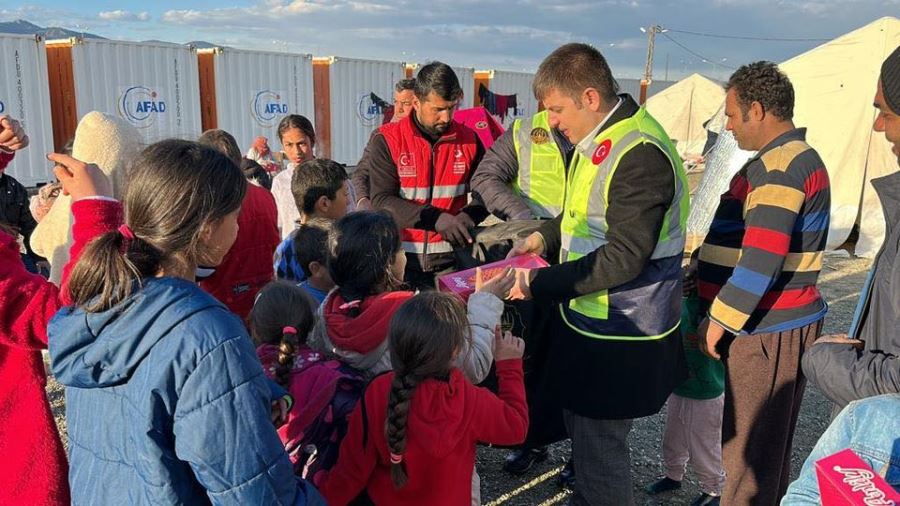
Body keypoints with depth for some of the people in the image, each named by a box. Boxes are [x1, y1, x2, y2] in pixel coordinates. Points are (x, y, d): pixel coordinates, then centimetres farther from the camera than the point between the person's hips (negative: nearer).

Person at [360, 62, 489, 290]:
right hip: (400, 262, -2)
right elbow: (381, 201, -11)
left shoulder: (468, 140, 6)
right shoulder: (387, 140, -3)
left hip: (450, 261, 2)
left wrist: (468, 215, -9)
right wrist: (436, 218, -22)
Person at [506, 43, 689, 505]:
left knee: (599, 448, 4)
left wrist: (539, 284, -22)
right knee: (581, 428, 24)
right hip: (587, 319, 10)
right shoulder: (599, 138, 7)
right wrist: (546, 236, 6)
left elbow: (623, 257, -26)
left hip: (617, 339, -10)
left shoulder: (639, 154, -24)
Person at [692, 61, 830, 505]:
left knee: (748, 446, 0)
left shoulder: (780, 166, -18)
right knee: (770, 442, 21)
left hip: (767, 330, -10)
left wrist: (718, 319, -18)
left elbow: (762, 260, -26)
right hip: (780, 322, 10)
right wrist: (702, 277, 20)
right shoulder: (800, 158, 16)